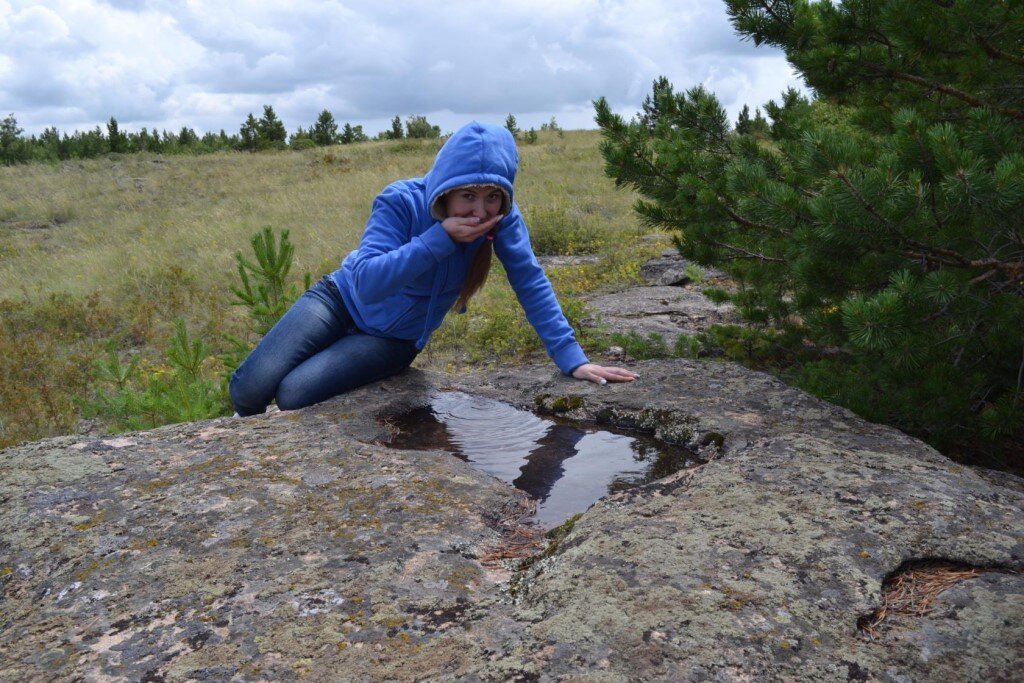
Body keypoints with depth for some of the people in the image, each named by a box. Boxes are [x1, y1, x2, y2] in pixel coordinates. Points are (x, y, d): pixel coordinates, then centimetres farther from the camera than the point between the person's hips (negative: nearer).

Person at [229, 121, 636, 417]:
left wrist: (572, 359, -24)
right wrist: (441, 236, -40)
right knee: (250, 388, -14)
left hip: (392, 340, 1)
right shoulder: (400, 201, -26)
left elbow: (531, 285, -18)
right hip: (341, 300, 0)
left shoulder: (501, 218, -21)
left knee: (294, 395, -23)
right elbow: (368, 283, -35)